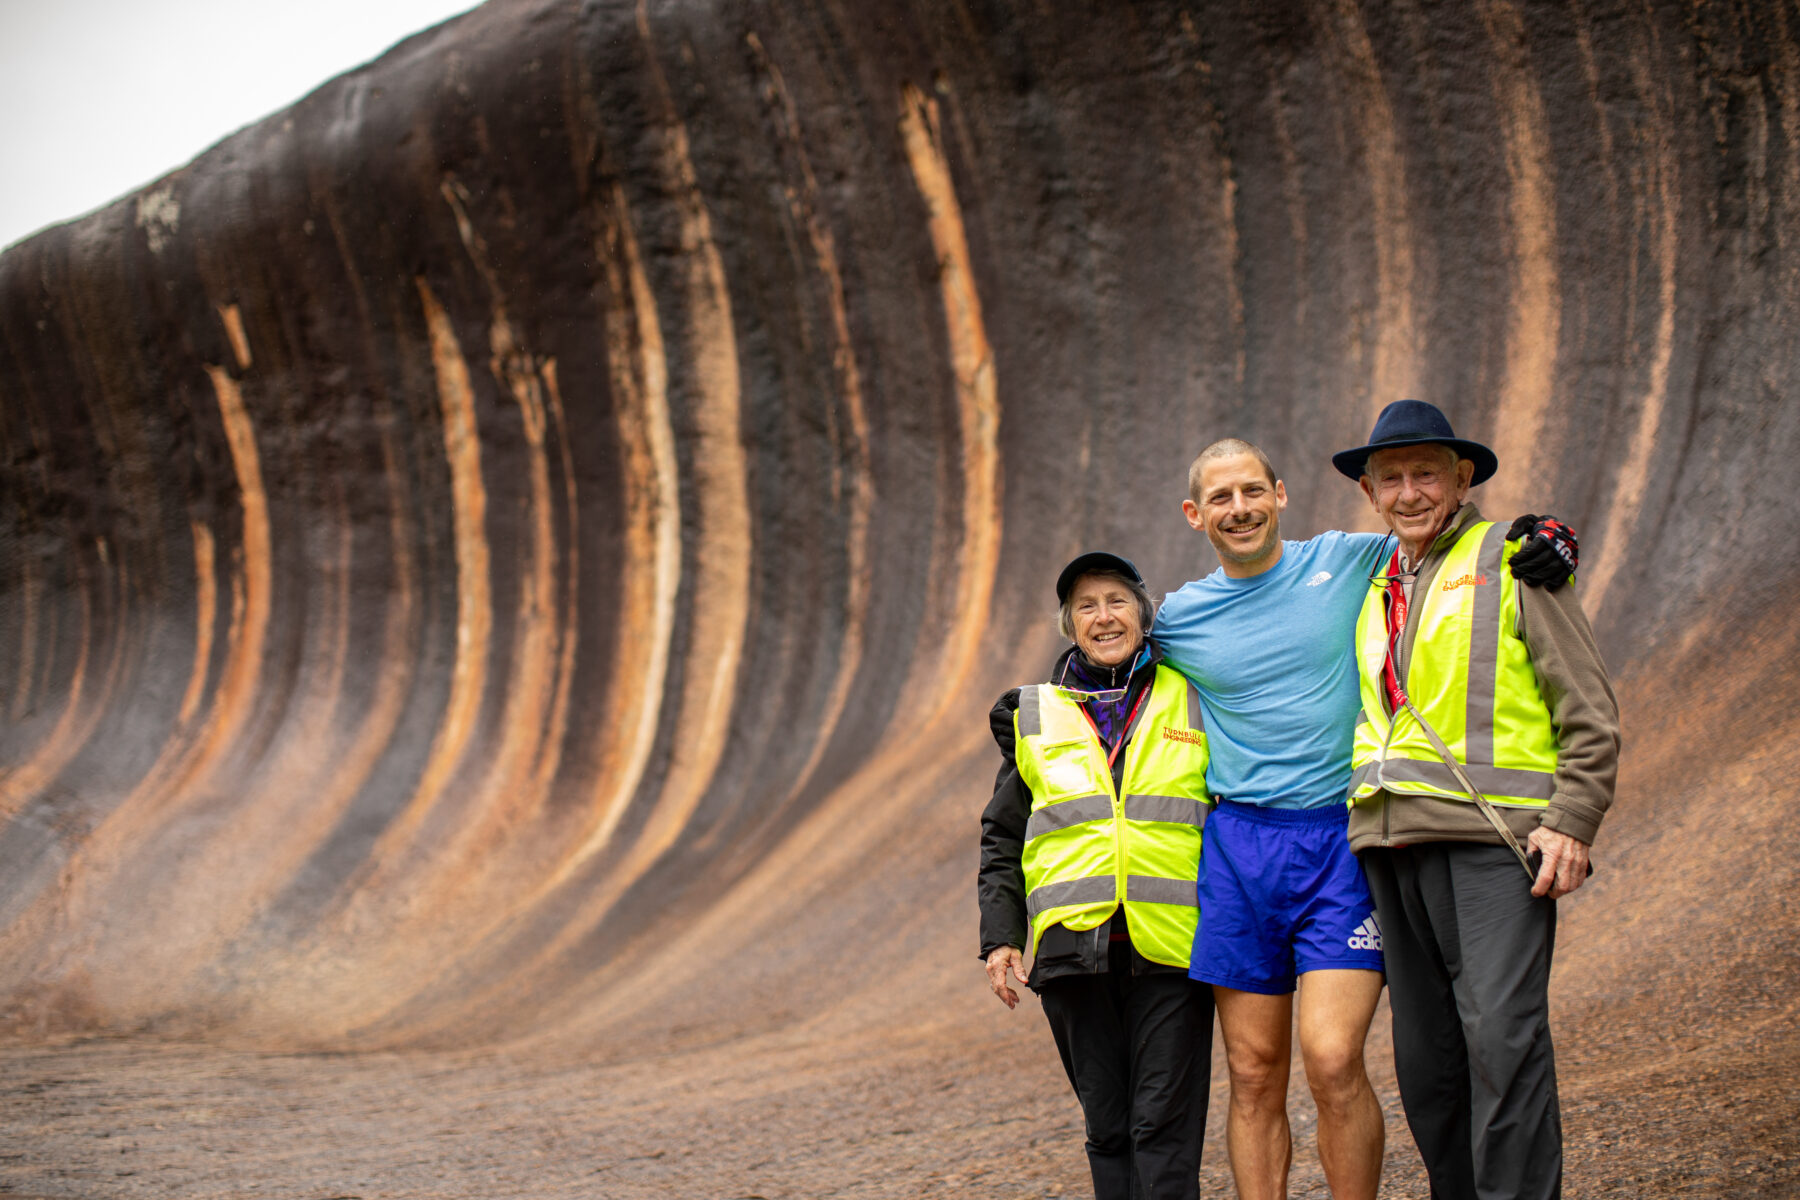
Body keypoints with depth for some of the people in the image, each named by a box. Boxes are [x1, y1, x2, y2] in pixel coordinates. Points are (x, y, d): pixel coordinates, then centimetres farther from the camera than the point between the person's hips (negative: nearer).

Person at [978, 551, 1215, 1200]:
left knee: (1164, 1124, -8)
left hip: (1168, 949, -2)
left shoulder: (1191, 702, 9)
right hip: (1074, 947, 2)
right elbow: (1002, 838, 16)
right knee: (1107, 1125, 4)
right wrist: (1001, 937, 5)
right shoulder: (1033, 717, 13)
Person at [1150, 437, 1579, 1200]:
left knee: (1332, 1062, -15)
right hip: (1239, 850, 2)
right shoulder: (1178, 618, 8)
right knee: (1253, 1078, 3)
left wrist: (1547, 537, -5)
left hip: (1343, 846, -2)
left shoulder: (1346, 563, 3)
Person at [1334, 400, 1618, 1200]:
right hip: (1393, 839, 6)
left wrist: (1572, 823, -11)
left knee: (1502, 1033, -15)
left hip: (1493, 835, -6)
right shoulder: (1376, 588, 20)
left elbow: (1589, 708, -1)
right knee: (1424, 1050, 5)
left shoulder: (1513, 563, 3)